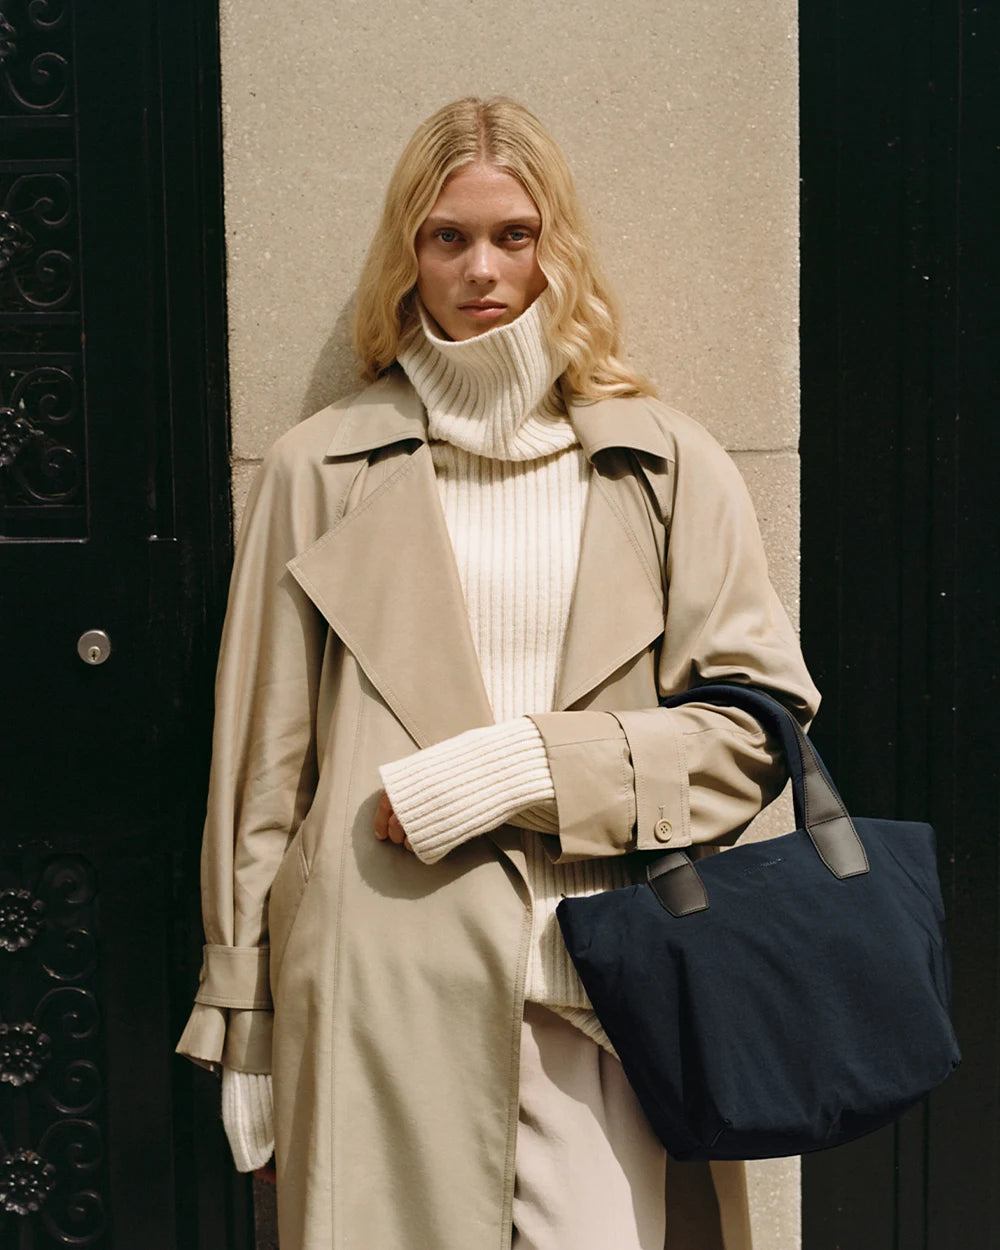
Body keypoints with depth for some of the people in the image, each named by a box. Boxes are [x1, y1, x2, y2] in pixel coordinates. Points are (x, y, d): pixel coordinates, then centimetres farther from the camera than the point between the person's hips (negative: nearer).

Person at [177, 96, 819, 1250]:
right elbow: (262, 760, 8)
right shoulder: (319, 469, 8)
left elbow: (756, 720, 5)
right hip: (379, 991, 0)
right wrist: (243, 1022, 8)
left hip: (600, 983, 1)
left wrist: (525, 765, -8)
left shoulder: (665, 466, 9)